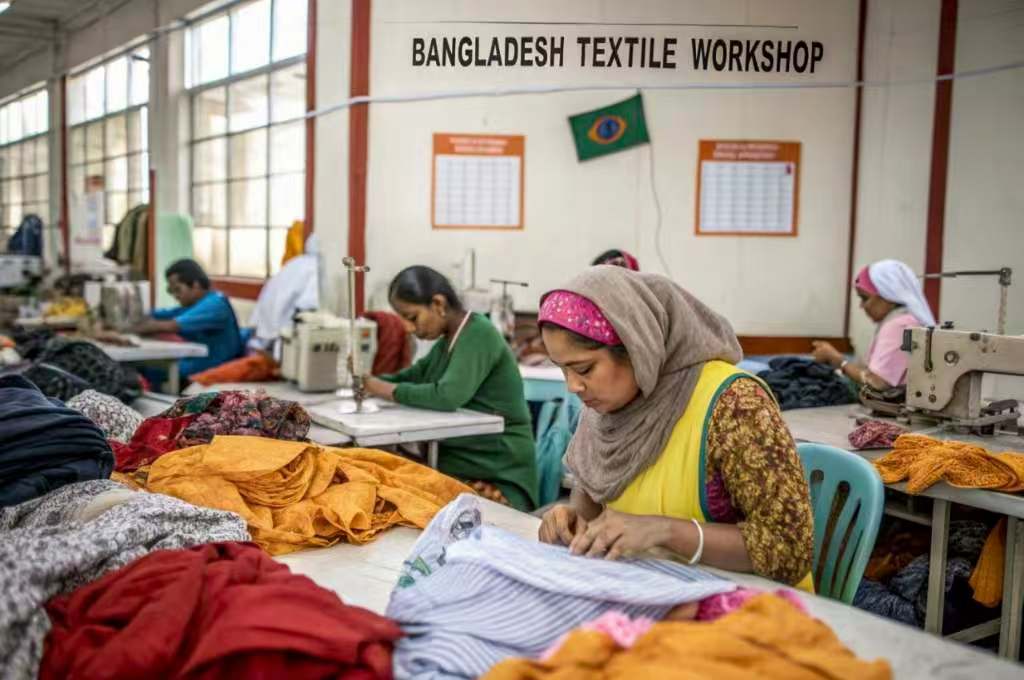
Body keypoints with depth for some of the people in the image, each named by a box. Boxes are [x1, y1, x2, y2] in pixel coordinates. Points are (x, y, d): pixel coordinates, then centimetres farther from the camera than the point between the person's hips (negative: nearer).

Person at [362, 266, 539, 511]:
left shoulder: (479, 334, -13)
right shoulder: (447, 341, 15)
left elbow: (448, 396, -25)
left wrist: (386, 390, -16)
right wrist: (367, 380, 0)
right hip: (456, 461, 8)